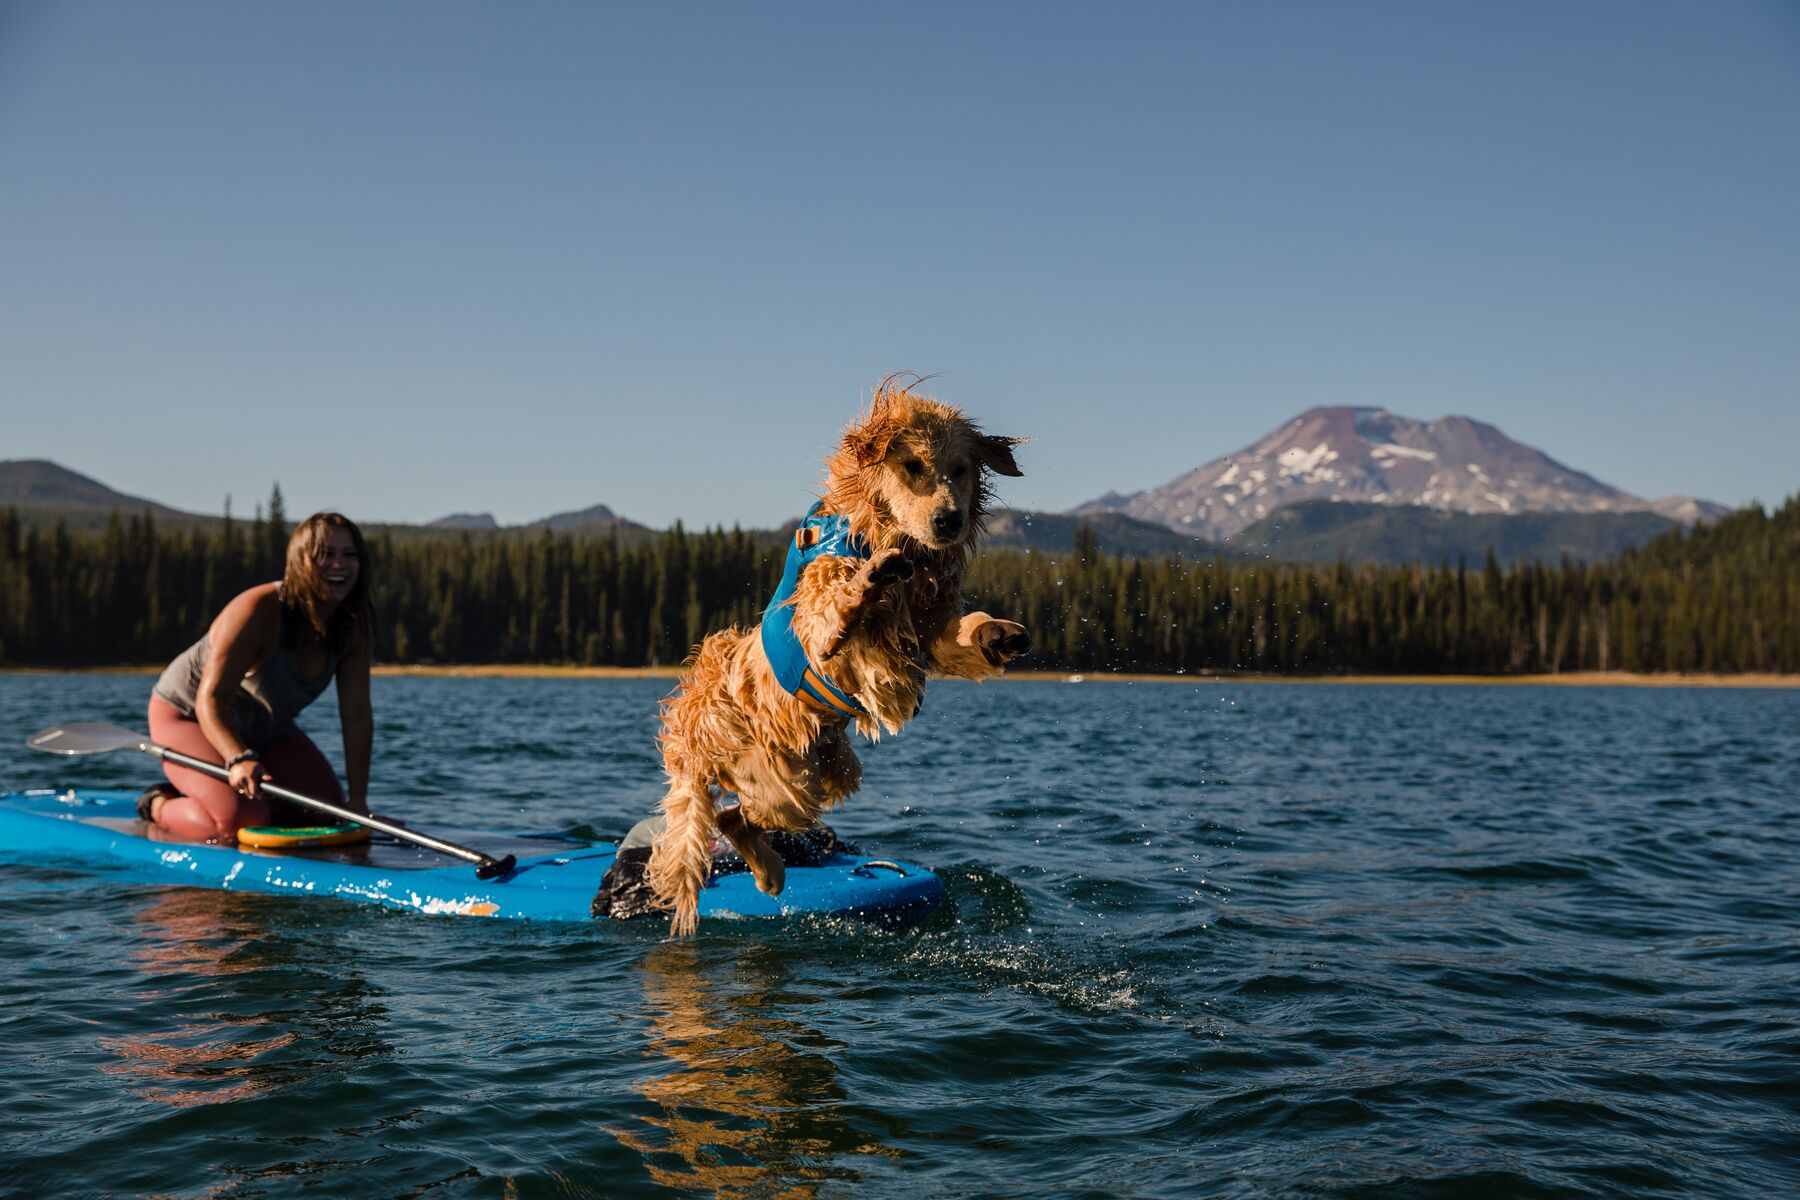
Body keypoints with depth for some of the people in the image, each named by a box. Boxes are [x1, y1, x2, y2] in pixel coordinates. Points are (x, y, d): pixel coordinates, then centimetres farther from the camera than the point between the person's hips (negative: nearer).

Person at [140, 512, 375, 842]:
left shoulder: (355, 629, -15)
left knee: (326, 813, -3)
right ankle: (161, 806, 6)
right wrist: (238, 759, -54)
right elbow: (210, 701, -36)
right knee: (242, 822, -26)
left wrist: (358, 799, -20)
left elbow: (357, 715, -15)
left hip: (265, 729, 7)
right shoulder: (257, 611, -33)